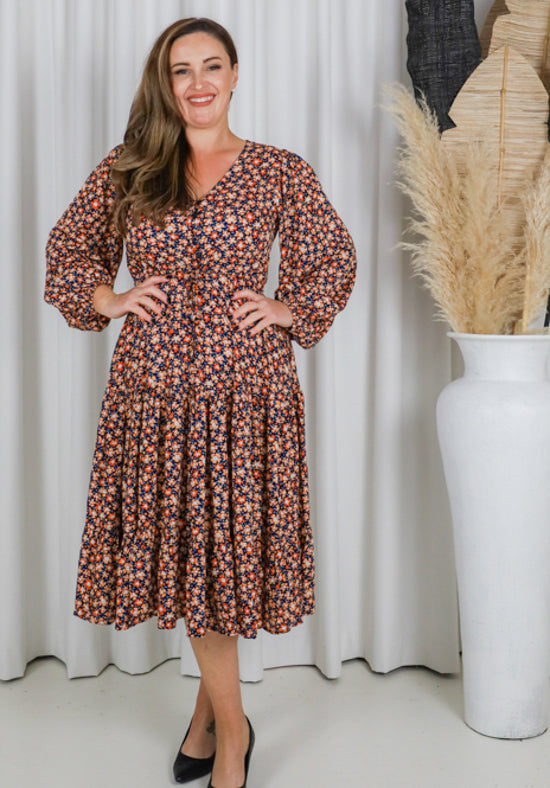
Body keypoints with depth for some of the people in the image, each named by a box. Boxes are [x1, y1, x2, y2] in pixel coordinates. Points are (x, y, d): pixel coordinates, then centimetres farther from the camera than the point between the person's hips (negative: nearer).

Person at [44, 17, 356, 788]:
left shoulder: (281, 172, 3)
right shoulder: (125, 171, 7)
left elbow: (334, 260, 12)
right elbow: (67, 250, 17)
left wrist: (288, 309, -2)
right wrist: (109, 298, 0)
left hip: (248, 391, -1)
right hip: (152, 392, 2)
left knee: (229, 548, 4)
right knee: (182, 553, 8)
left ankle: (211, 705, 30)